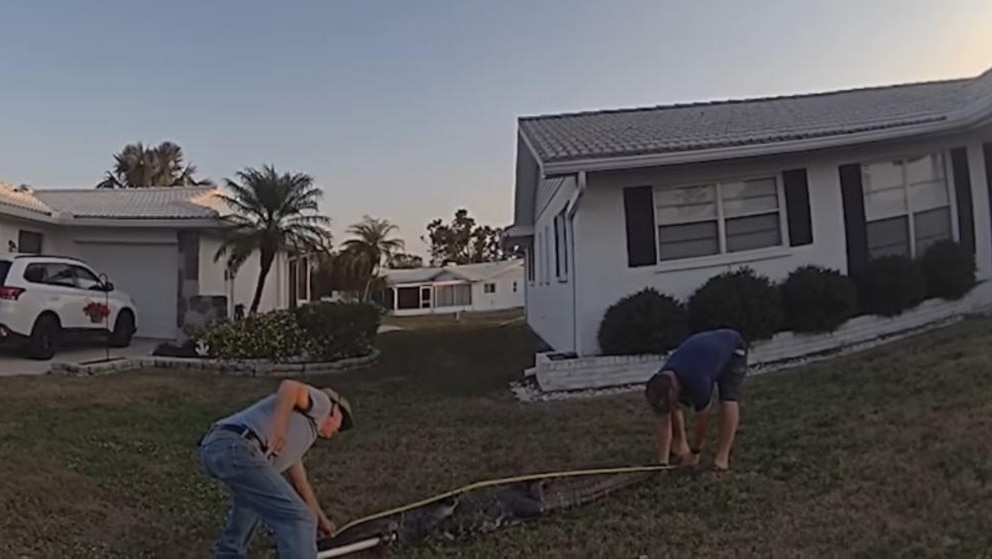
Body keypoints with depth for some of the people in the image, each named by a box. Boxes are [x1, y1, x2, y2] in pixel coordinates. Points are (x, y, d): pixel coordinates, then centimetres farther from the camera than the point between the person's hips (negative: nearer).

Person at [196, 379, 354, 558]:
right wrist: (278, 429, -18)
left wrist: (320, 518, 57)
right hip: (235, 449, -11)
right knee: (296, 518, -10)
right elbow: (289, 386, -9)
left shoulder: (297, 435, 38)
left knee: (252, 496, 41)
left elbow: (300, 483, 47)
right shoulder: (320, 402, 15)